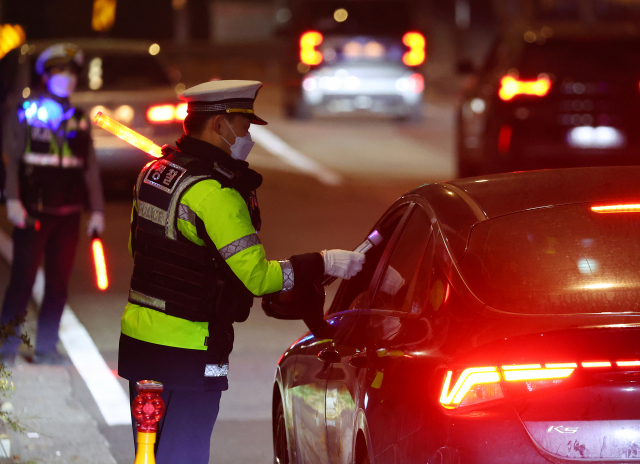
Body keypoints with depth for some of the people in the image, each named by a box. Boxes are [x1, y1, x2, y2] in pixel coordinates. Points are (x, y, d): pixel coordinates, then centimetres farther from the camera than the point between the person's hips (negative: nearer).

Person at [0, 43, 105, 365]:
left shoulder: (78, 120, 13)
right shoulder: (27, 113, 1)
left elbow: (90, 167, 15)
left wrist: (97, 210, 9)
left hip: (68, 214, 4)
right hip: (33, 213, -4)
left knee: (58, 284, 5)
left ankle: (46, 348, 12)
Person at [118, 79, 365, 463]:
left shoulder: (154, 172, 8)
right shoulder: (214, 193, -20)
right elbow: (258, 276, -21)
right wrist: (325, 263, -13)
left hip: (138, 336, 9)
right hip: (188, 353, -9)